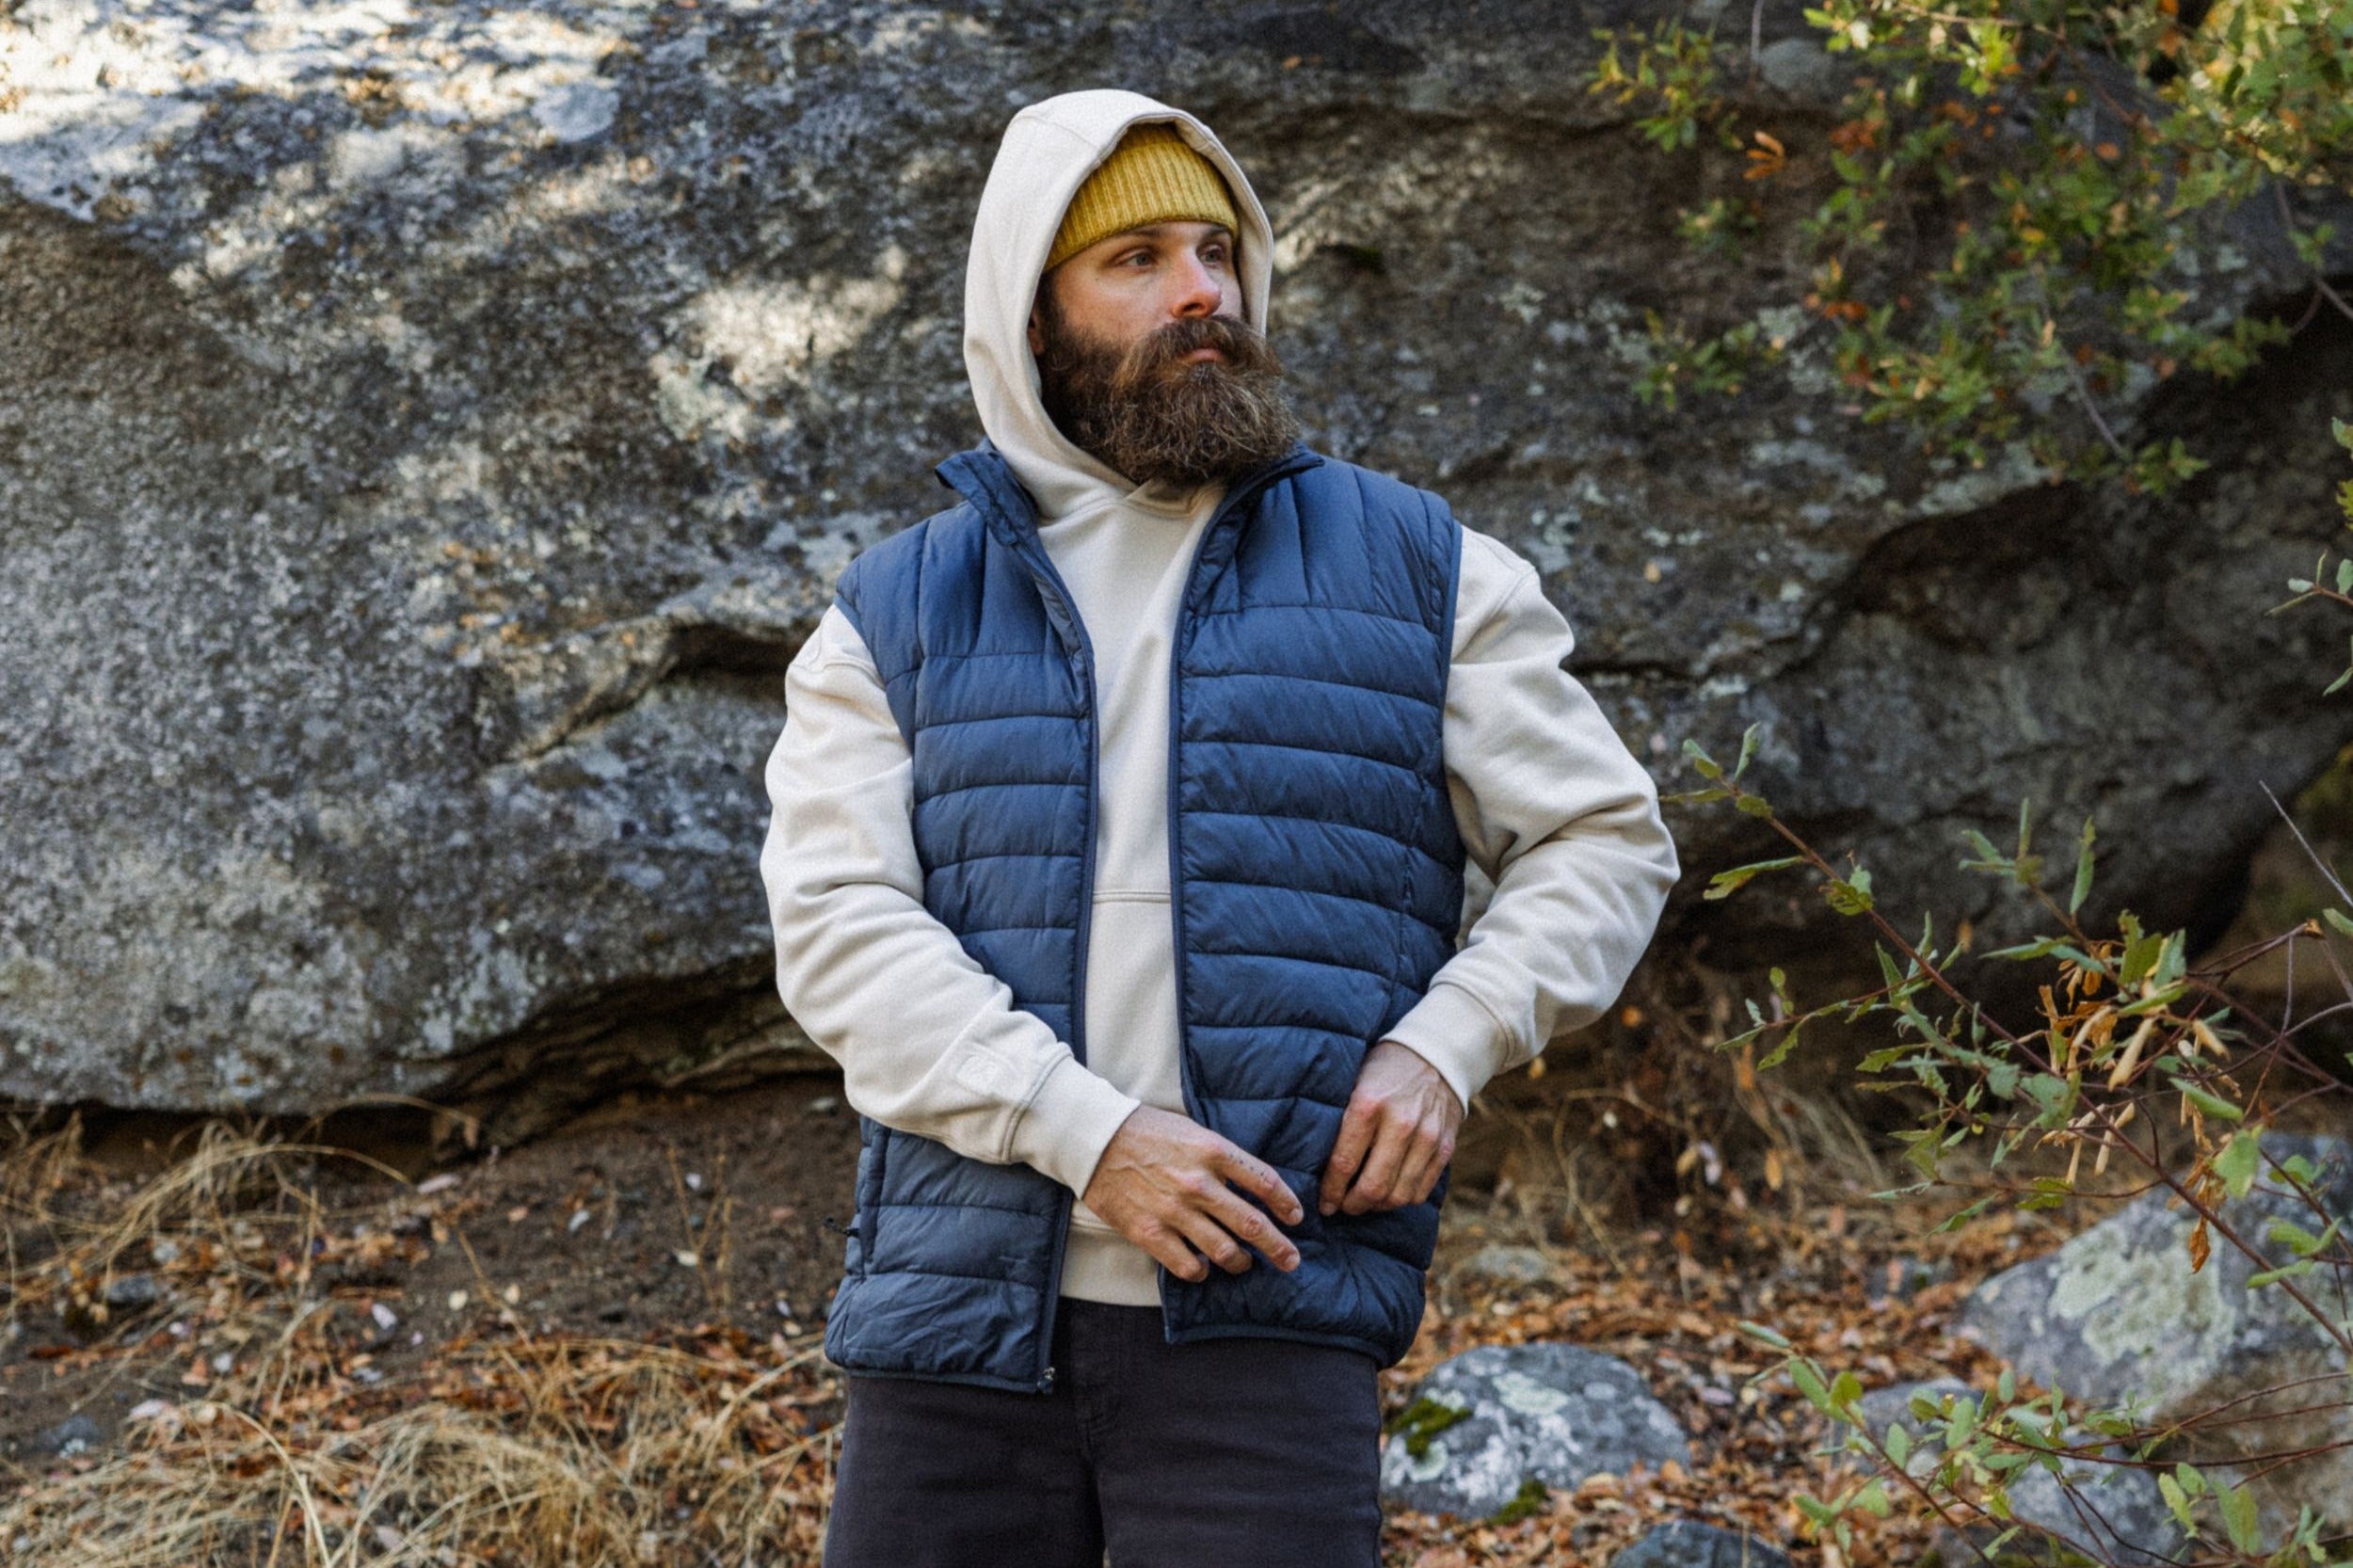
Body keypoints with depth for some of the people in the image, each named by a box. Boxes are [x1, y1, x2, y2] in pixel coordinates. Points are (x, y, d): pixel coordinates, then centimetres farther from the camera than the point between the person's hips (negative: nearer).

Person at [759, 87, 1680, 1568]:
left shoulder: (1418, 569, 10)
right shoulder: (895, 619, 10)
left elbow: (1607, 838, 12)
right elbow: (839, 928, -2)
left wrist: (1446, 1044, -6)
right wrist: (1089, 1136, -15)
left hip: (1265, 1321, -1)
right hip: (963, 1321, 2)